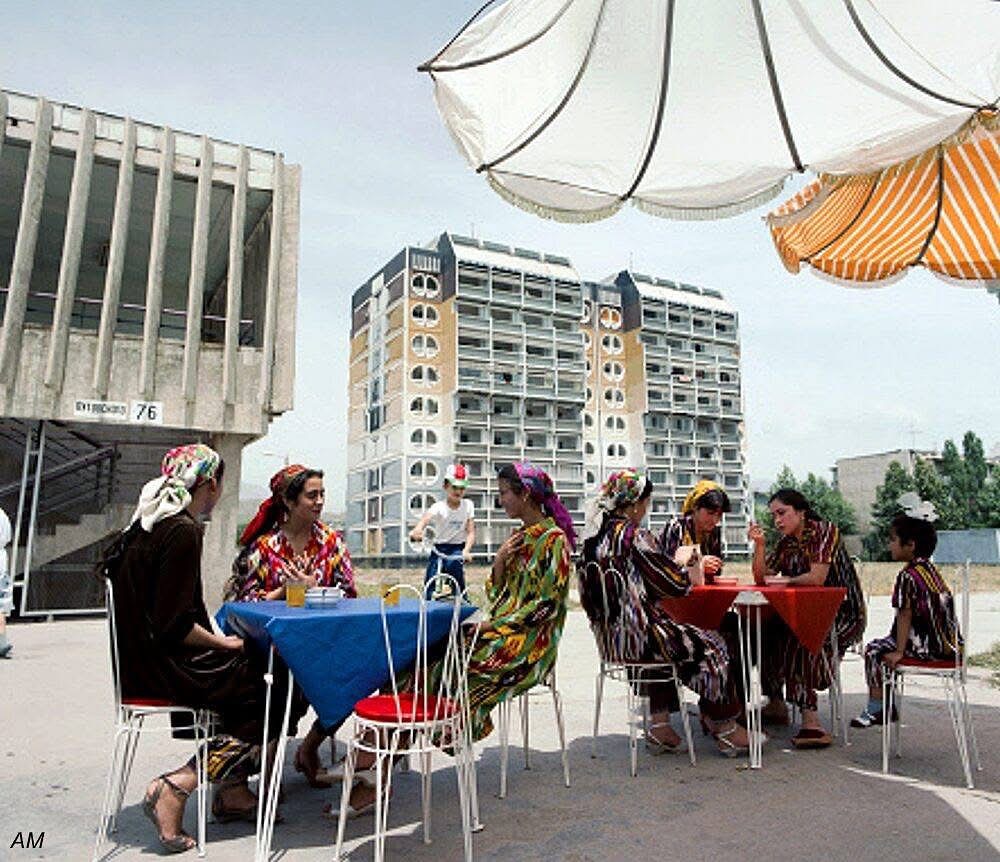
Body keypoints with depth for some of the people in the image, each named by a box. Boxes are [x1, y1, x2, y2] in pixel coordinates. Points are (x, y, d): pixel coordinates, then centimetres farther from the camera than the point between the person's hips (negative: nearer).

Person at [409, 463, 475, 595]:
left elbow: (471, 532, -6)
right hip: (438, 549, 0)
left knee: (454, 564, -31)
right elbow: (426, 518, -33)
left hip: (457, 549, 0)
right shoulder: (439, 507, -12)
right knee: (429, 586, -5)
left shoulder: (468, 505, -4)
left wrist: (466, 551, -24)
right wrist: (416, 531, -56)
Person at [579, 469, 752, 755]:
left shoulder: (592, 537, 6)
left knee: (664, 636, 33)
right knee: (713, 646, 9)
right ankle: (725, 729, 24)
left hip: (608, 636, 8)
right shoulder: (635, 536, -18)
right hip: (636, 635, -8)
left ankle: (659, 725, 31)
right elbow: (677, 584, -12)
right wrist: (684, 563, 9)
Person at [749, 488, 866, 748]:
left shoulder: (825, 531, -11)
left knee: (792, 637, -31)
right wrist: (758, 544, -5)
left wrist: (785, 580, -6)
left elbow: (816, 578, -22)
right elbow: (761, 577, 9)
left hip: (844, 613, -7)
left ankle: (811, 721, -30)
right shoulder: (786, 542, 11)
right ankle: (775, 704, 0)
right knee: (762, 628, -11)